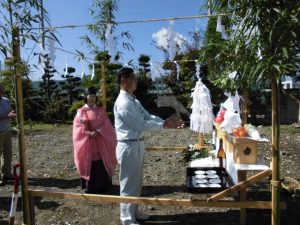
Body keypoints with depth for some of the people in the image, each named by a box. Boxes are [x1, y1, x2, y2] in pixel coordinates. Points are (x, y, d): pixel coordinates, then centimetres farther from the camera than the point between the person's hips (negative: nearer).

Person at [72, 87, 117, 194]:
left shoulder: (101, 110, 7)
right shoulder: (81, 111, 2)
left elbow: (106, 125, 0)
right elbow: (78, 127, -4)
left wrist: (97, 132, -17)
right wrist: (89, 133, -19)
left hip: (101, 143, 1)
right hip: (87, 143, -1)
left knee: (101, 164, 3)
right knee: (89, 164, 1)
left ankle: (102, 186, 15)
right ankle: (89, 187, 12)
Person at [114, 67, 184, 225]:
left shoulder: (133, 101, 11)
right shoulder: (123, 103, -21)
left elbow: (148, 116, 9)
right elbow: (140, 124, -22)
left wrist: (167, 122, -4)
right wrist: (164, 125, -16)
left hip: (137, 144, 10)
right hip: (129, 147, -10)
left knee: (137, 182, 20)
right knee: (129, 184, 4)